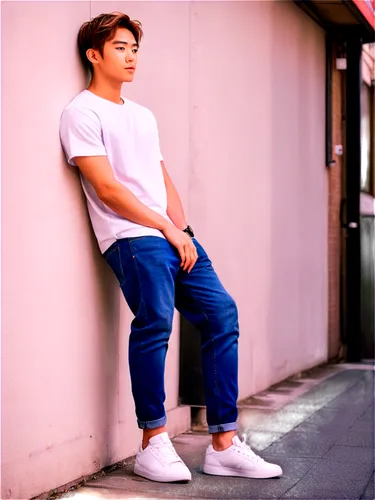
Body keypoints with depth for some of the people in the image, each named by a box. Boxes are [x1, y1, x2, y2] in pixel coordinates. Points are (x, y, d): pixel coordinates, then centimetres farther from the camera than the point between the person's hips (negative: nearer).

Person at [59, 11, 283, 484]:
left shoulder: (143, 115, 25)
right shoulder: (82, 113, 0)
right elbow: (107, 187, -9)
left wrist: (184, 229, 3)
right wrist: (168, 230, -9)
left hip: (174, 236, 7)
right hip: (132, 237, -7)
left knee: (221, 313, -3)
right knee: (155, 321, -22)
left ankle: (224, 445, 0)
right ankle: (153, 445, -11)